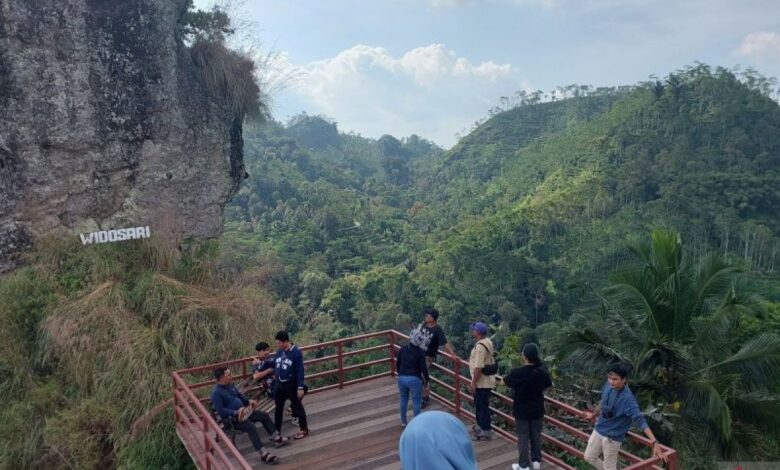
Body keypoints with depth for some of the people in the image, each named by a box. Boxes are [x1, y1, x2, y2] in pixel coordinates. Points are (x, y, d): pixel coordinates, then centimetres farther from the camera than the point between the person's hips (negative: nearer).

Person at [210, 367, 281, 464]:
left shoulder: (230, 385, 9)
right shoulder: (216, 393, -19)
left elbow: (240, 395, 21)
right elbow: (221, 411, -25)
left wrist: (249, 401, 3)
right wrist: (236, 412, -33)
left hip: (242, 412, 10)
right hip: (231, 418, -10)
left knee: (264, 415, 5)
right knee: (251, 426, -32)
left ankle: (276, 438, 15)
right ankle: (263, 454, -34)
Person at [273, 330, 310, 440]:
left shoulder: (296, 352, -19)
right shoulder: (279, 351, 0)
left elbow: (300, 371, -17)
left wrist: (300, 387, -18)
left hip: (291, 384, -6)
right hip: (279, 384, 6)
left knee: (297, 406, 7)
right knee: (278, 407, 16)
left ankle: (304, 429, 20)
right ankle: (277, 430, 30)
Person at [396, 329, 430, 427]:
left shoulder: (403, 349, 0)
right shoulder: (420, 352, -13)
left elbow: (397, 363, 8)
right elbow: (423, 367, -10)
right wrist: (426, 378, 6)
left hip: (402, 378, 5)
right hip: (414, 379, -4)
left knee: (404, 399, 20)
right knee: (416, 401, 8)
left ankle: (403, 422, 30)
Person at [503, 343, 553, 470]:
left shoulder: (517, 372, -24)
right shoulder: (542, 372, -11)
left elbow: (506, 382, -5)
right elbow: (547, 386, 7)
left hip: (521, 410, -3)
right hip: (537, 409, 3)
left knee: (523, 437, 8)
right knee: (536, 435, 18)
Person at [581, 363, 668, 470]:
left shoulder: (627, 398, -29)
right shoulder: (608, 386, -8)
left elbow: (640, 420, -34)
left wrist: (655, 442, -43)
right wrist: (593, 415, 30)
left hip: (612, 437, -7)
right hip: (598, 430, 7)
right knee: (589, 457, 20)